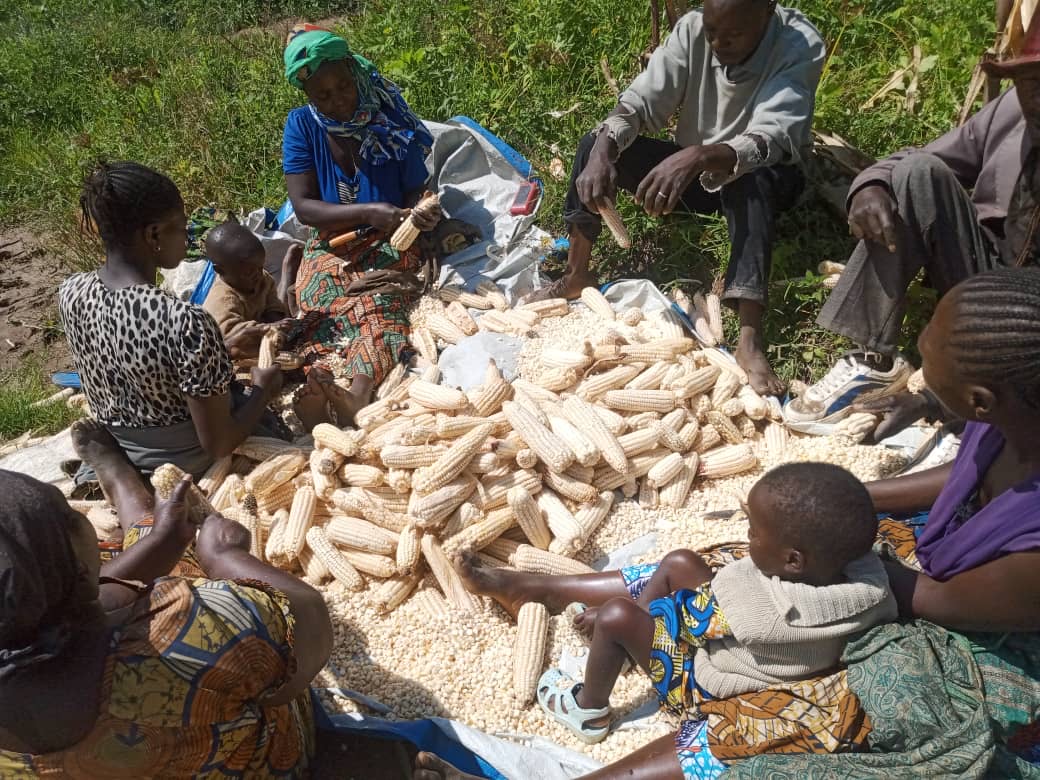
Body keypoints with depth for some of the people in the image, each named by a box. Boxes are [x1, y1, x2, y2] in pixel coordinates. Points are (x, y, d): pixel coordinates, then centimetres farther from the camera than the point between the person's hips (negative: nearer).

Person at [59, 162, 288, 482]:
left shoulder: (70, 292, -12)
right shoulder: (186, 322, -34)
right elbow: (218, 445, -25)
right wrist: (263, 389, -9)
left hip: (118, 459, 6)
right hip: (188, 467, -6)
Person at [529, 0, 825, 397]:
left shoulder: (800, 45, -24)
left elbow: (771, 140, -37)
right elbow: (639, 103, -17)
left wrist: (697, 158, -54)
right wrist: (603, 150, -37)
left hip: (765, 180, -4)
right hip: (693, 168, 4)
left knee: (749, 177, -41)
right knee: (595, 144, -15)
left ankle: (750, 337, -49)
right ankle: (576, 276, -12)